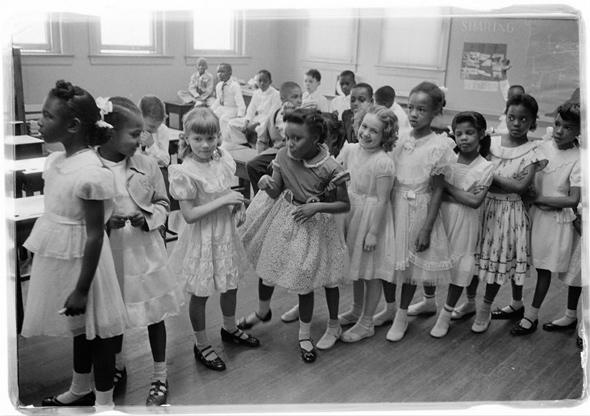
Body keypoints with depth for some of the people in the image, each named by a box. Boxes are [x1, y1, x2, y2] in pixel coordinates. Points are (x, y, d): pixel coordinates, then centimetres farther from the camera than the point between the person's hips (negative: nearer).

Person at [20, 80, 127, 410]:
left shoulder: (90, 172, -24)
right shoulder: (56, 160, 1)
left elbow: (95, 235, -22)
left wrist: (81, 289, -19)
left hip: (81, 261, -8)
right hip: (58, 257, 8)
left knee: (96, 329, 8)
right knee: (78, 327, 24)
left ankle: (104, 401, 27)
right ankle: (81, 390, 44)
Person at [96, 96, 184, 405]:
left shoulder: (146, 165, -6)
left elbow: (163, 203, 5)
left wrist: (148, 218, -13)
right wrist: (103, 224, -19)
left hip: (145, 250, 1)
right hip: (110, 252, 0)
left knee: (154, 312, 9)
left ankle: (160, 376, 27)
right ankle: (118, 365, 45)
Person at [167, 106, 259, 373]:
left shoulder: (223, 160, -3)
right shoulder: (185, 172, -22)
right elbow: (189, 215, -23)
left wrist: (238, 206, -5)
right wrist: (223, 200, -25)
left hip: (226, 232, 7)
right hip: (202, 238, -6)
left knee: (231, 285, 22)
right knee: (200, 293, 9)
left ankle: (230, 329, 48)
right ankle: (201, 345, 29)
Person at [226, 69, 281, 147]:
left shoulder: (275, 94, -11)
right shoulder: (256, 93, 10)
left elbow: (272, 114, -16)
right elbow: (251, 109, 8)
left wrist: (255, 124, -21)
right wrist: (246, 122, -12)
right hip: (256, 119, 7)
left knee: (260, 129, -42)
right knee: (232, 123, -5)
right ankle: (244, 143, -8)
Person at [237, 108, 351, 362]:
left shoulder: (330, 168, -23)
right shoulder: (283, 156, -12)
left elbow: (345, 205, -14)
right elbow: (275, 193, -5)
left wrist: (317, 206, -27)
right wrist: (267, 184, -26)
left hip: (312, 224, -4)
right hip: (283, 219, 4)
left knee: (303, 280, 7)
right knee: (267, 267, 19)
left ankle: (304, 335, 29)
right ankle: (262, 312, 49)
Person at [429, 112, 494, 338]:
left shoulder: (486, 167, -8)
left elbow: (475, 201, -17)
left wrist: (448, 187, -15)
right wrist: (462, 195, -16)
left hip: (465, 220, -3)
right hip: (441, 216, 3)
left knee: (459, 264, 6)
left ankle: (446, 314, 21)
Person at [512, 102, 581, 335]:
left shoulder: (578, 160, -13)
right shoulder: (543, 147, -1)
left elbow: (573, 200, -15)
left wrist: (539, 198, -15)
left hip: (556, 218, -4)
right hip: (532, 212, 4)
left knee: (544, 268, 6)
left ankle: (532, 315, 19)